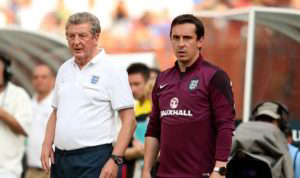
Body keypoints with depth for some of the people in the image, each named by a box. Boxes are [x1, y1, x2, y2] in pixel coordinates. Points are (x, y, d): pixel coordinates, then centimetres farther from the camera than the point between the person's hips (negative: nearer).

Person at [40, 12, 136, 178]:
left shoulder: (113, 71, -6)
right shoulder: (64, 69, 13)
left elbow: (129, 121, -9)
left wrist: (115, 159, -17)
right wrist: (47, 144, 7)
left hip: (93, 159, -6)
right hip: (60, 158, 6)